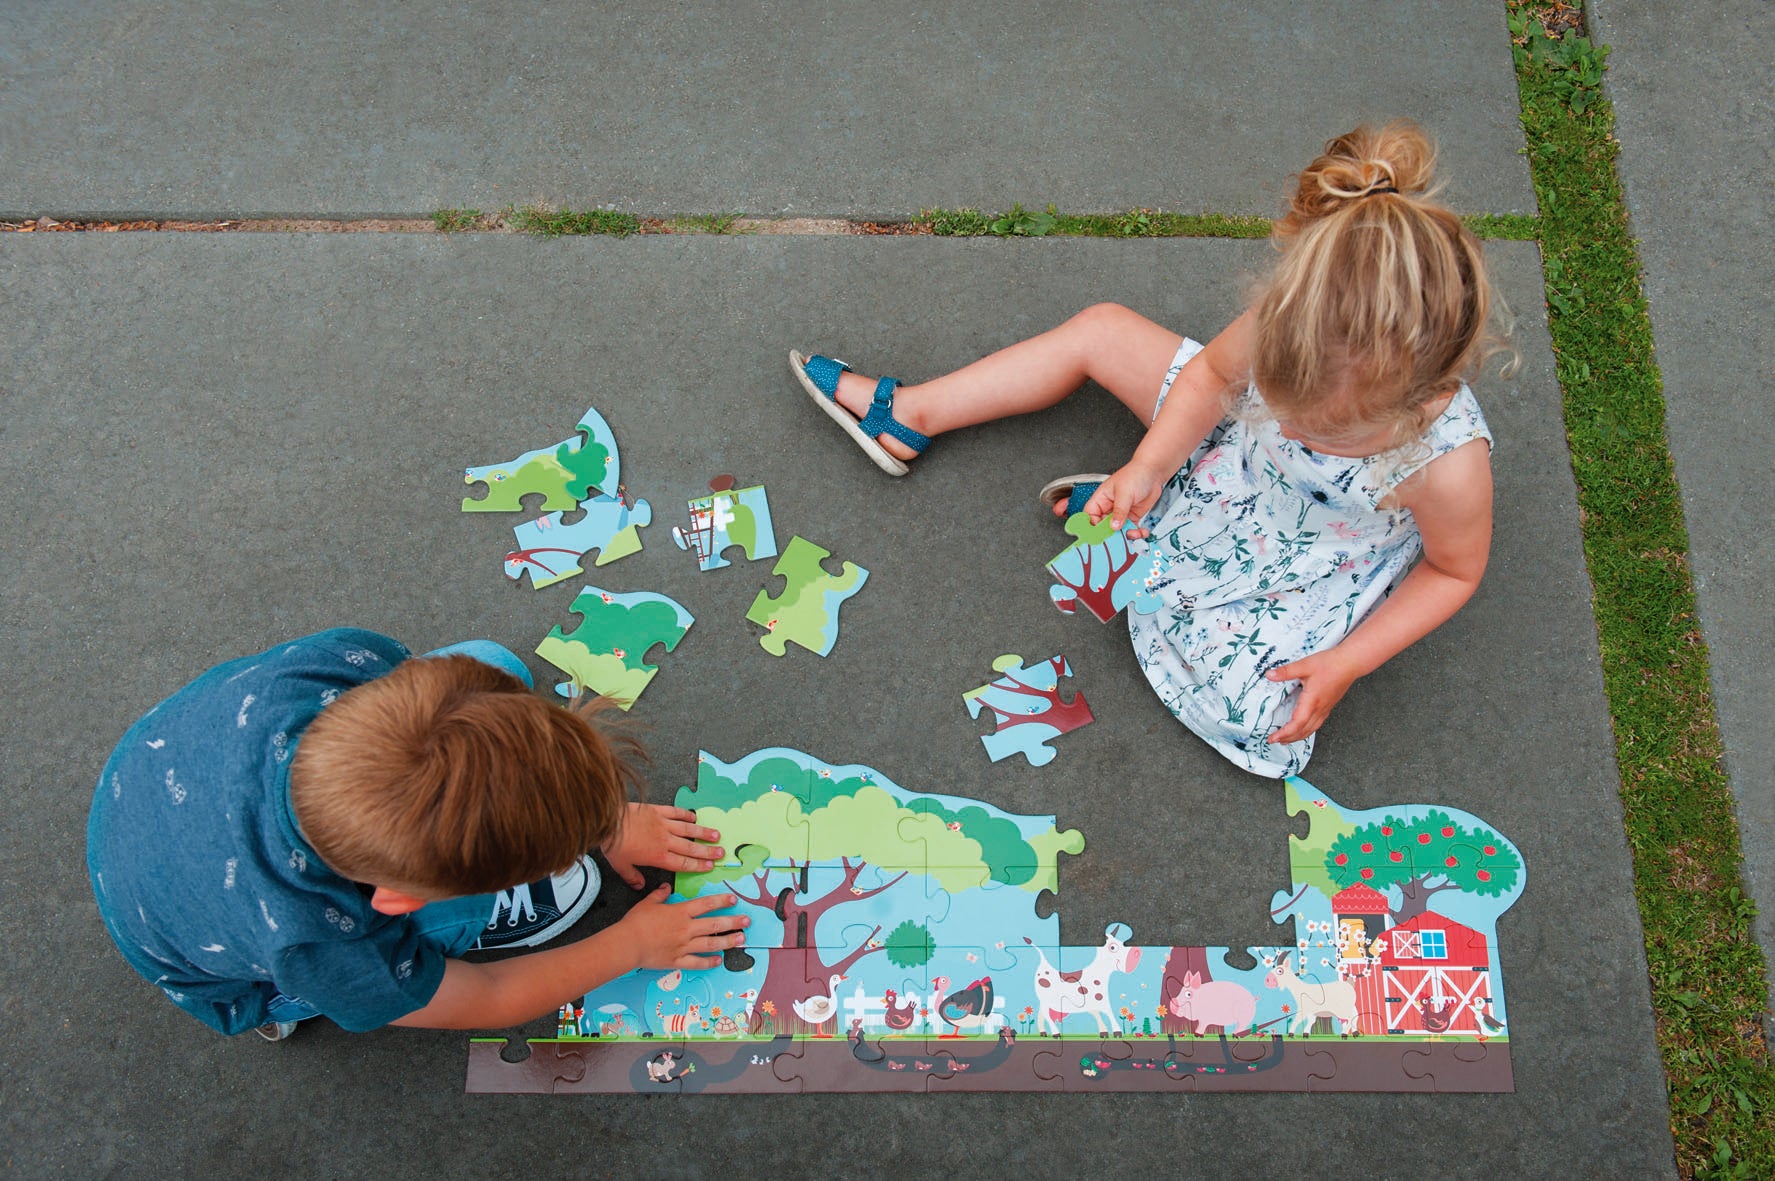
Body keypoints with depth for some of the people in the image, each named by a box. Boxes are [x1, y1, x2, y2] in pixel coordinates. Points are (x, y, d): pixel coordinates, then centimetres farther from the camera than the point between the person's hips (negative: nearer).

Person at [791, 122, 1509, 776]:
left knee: (1249, 714, -20)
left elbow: (1455, 569, -17)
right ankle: (908, 416, 15)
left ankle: (1137, 544, 0)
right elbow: (1214, 372, -9)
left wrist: (1347, 664, -20)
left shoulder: (1448, 463, -39)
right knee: (1100, 330, -1)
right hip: (1230, 456, 3)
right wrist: (1148, 466, -23)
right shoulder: (1290, 320, -32)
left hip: (1308, 569, -2)